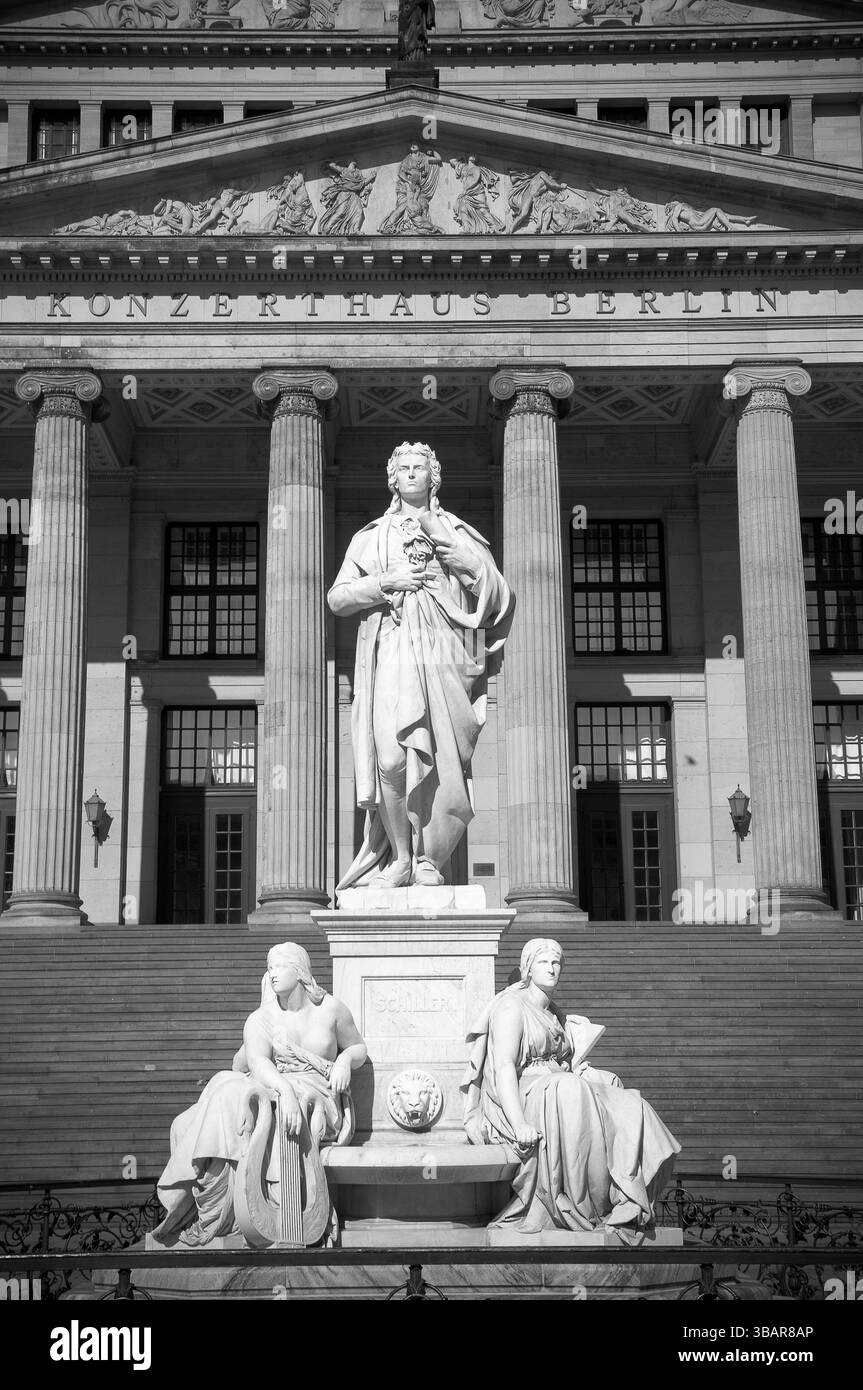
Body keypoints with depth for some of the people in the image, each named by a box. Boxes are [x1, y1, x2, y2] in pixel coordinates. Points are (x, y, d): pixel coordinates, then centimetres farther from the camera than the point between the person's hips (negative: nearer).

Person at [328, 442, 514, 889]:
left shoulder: (458, 532, 18)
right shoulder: (370, 537, 19)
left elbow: (497, 594, 7)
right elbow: (337, 597, 12)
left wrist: (442, 539, 0)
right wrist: (387, 582, -3)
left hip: (442, 656, 0)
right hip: (390, 657, 0)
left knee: (441, 761, -9)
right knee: (391, 758, -15)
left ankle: (428, 862, -1)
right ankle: (399, 859, -7)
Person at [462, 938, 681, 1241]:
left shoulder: (556, 1016, 22)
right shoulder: (512, 1006, -4)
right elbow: (503, 1067, -17)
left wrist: (578, 1071, 0)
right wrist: (519, 1125, -30)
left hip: (560, 1092, 8)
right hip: (518, 1101, -8)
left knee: (626, 1106, -16)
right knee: (567, 1094, -38)